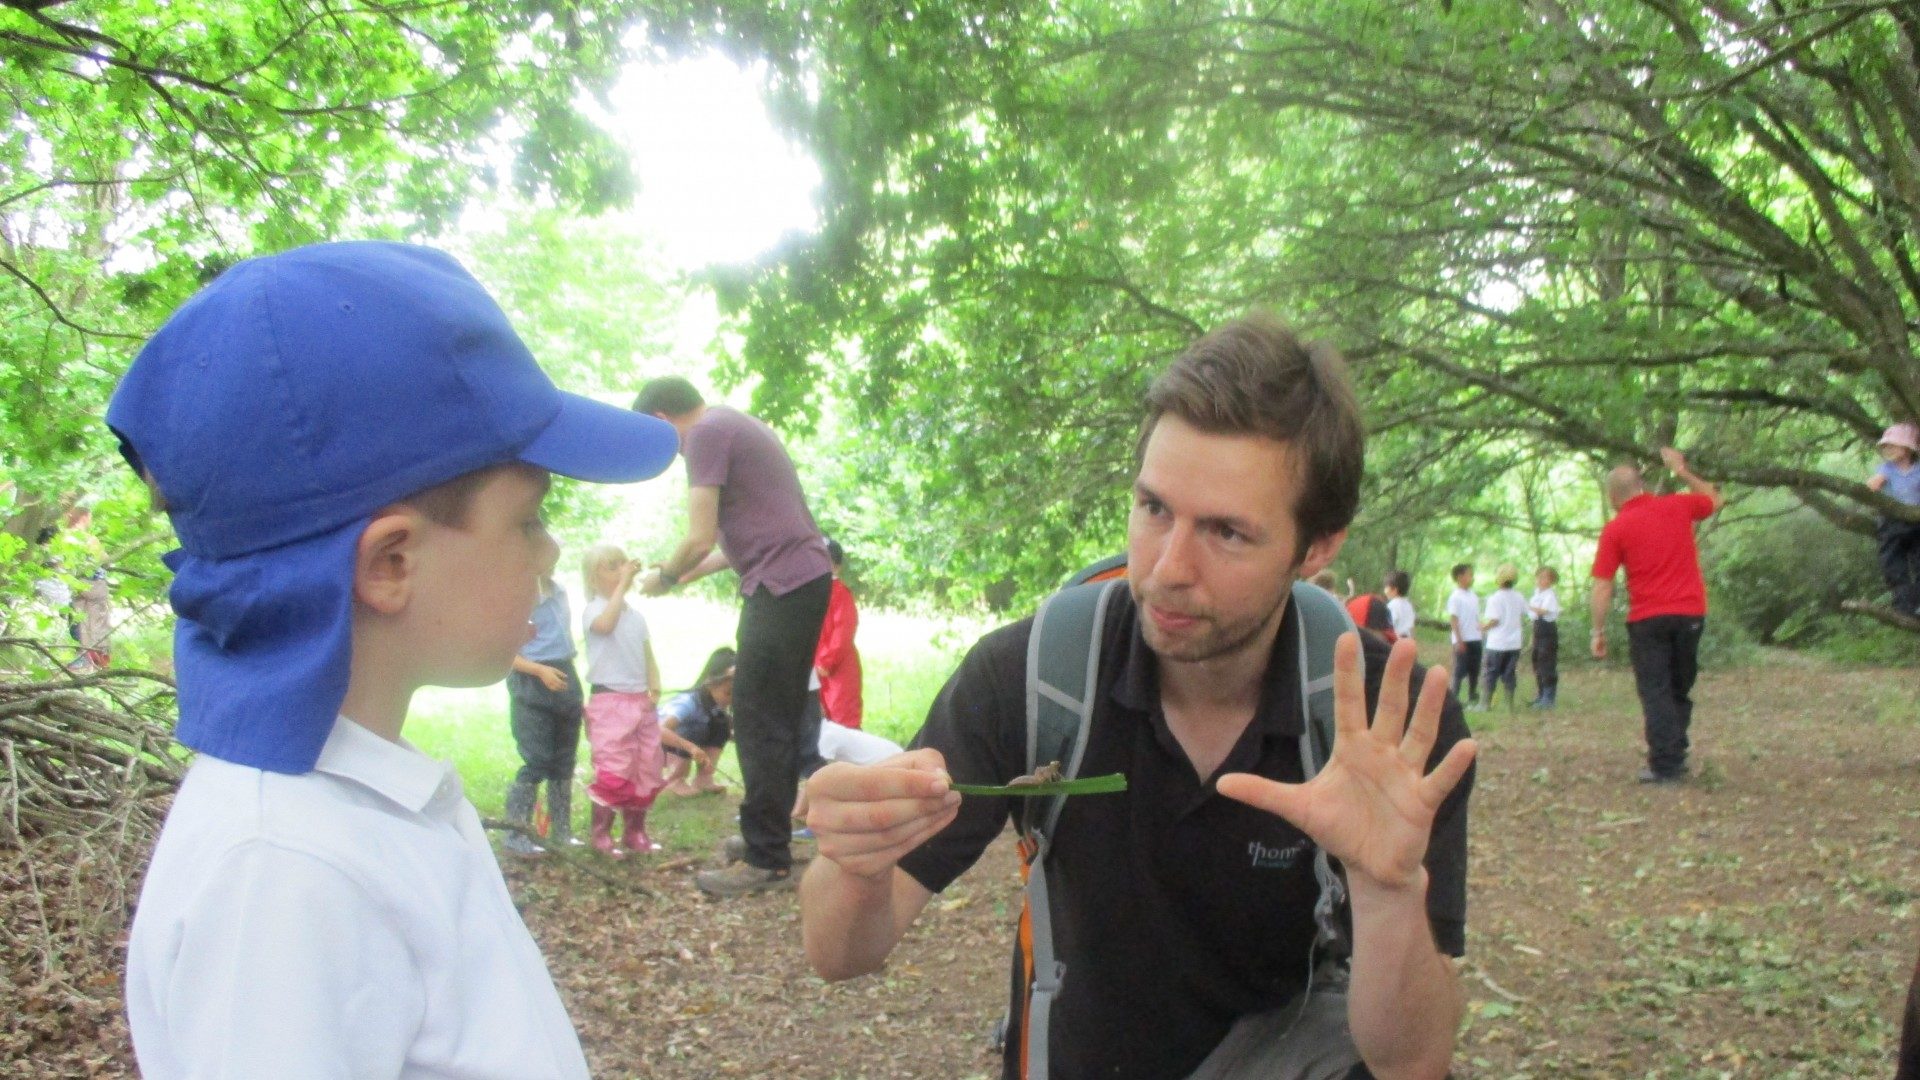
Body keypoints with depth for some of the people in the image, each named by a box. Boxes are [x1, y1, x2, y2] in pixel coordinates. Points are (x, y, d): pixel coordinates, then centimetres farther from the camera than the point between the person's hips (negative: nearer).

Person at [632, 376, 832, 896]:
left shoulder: (707, 433, -8)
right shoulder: (740, 426, 22)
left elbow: (700, 539, -12)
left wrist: (664, 577, 5)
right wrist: (688, 572, 27)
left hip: (780, 587, -10)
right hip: (808, 578, 10)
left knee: (759, 722, -6)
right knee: (781, 719, 17)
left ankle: (768, 861, -2)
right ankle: (773, 838, 26)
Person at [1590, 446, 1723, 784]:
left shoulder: (1615, 529, -4)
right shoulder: (1678, 506, 5)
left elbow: (1602, 587, -6)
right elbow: (1714, 499, 28)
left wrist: (1598, 632, -1)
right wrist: (1683, 473, 33)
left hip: (1647, 619, -3)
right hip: (1690, 613, 4)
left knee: (1655, 693, 1)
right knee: (1680, 690, 17)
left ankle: (1664, 766, -4)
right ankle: (1676, 757, 19)